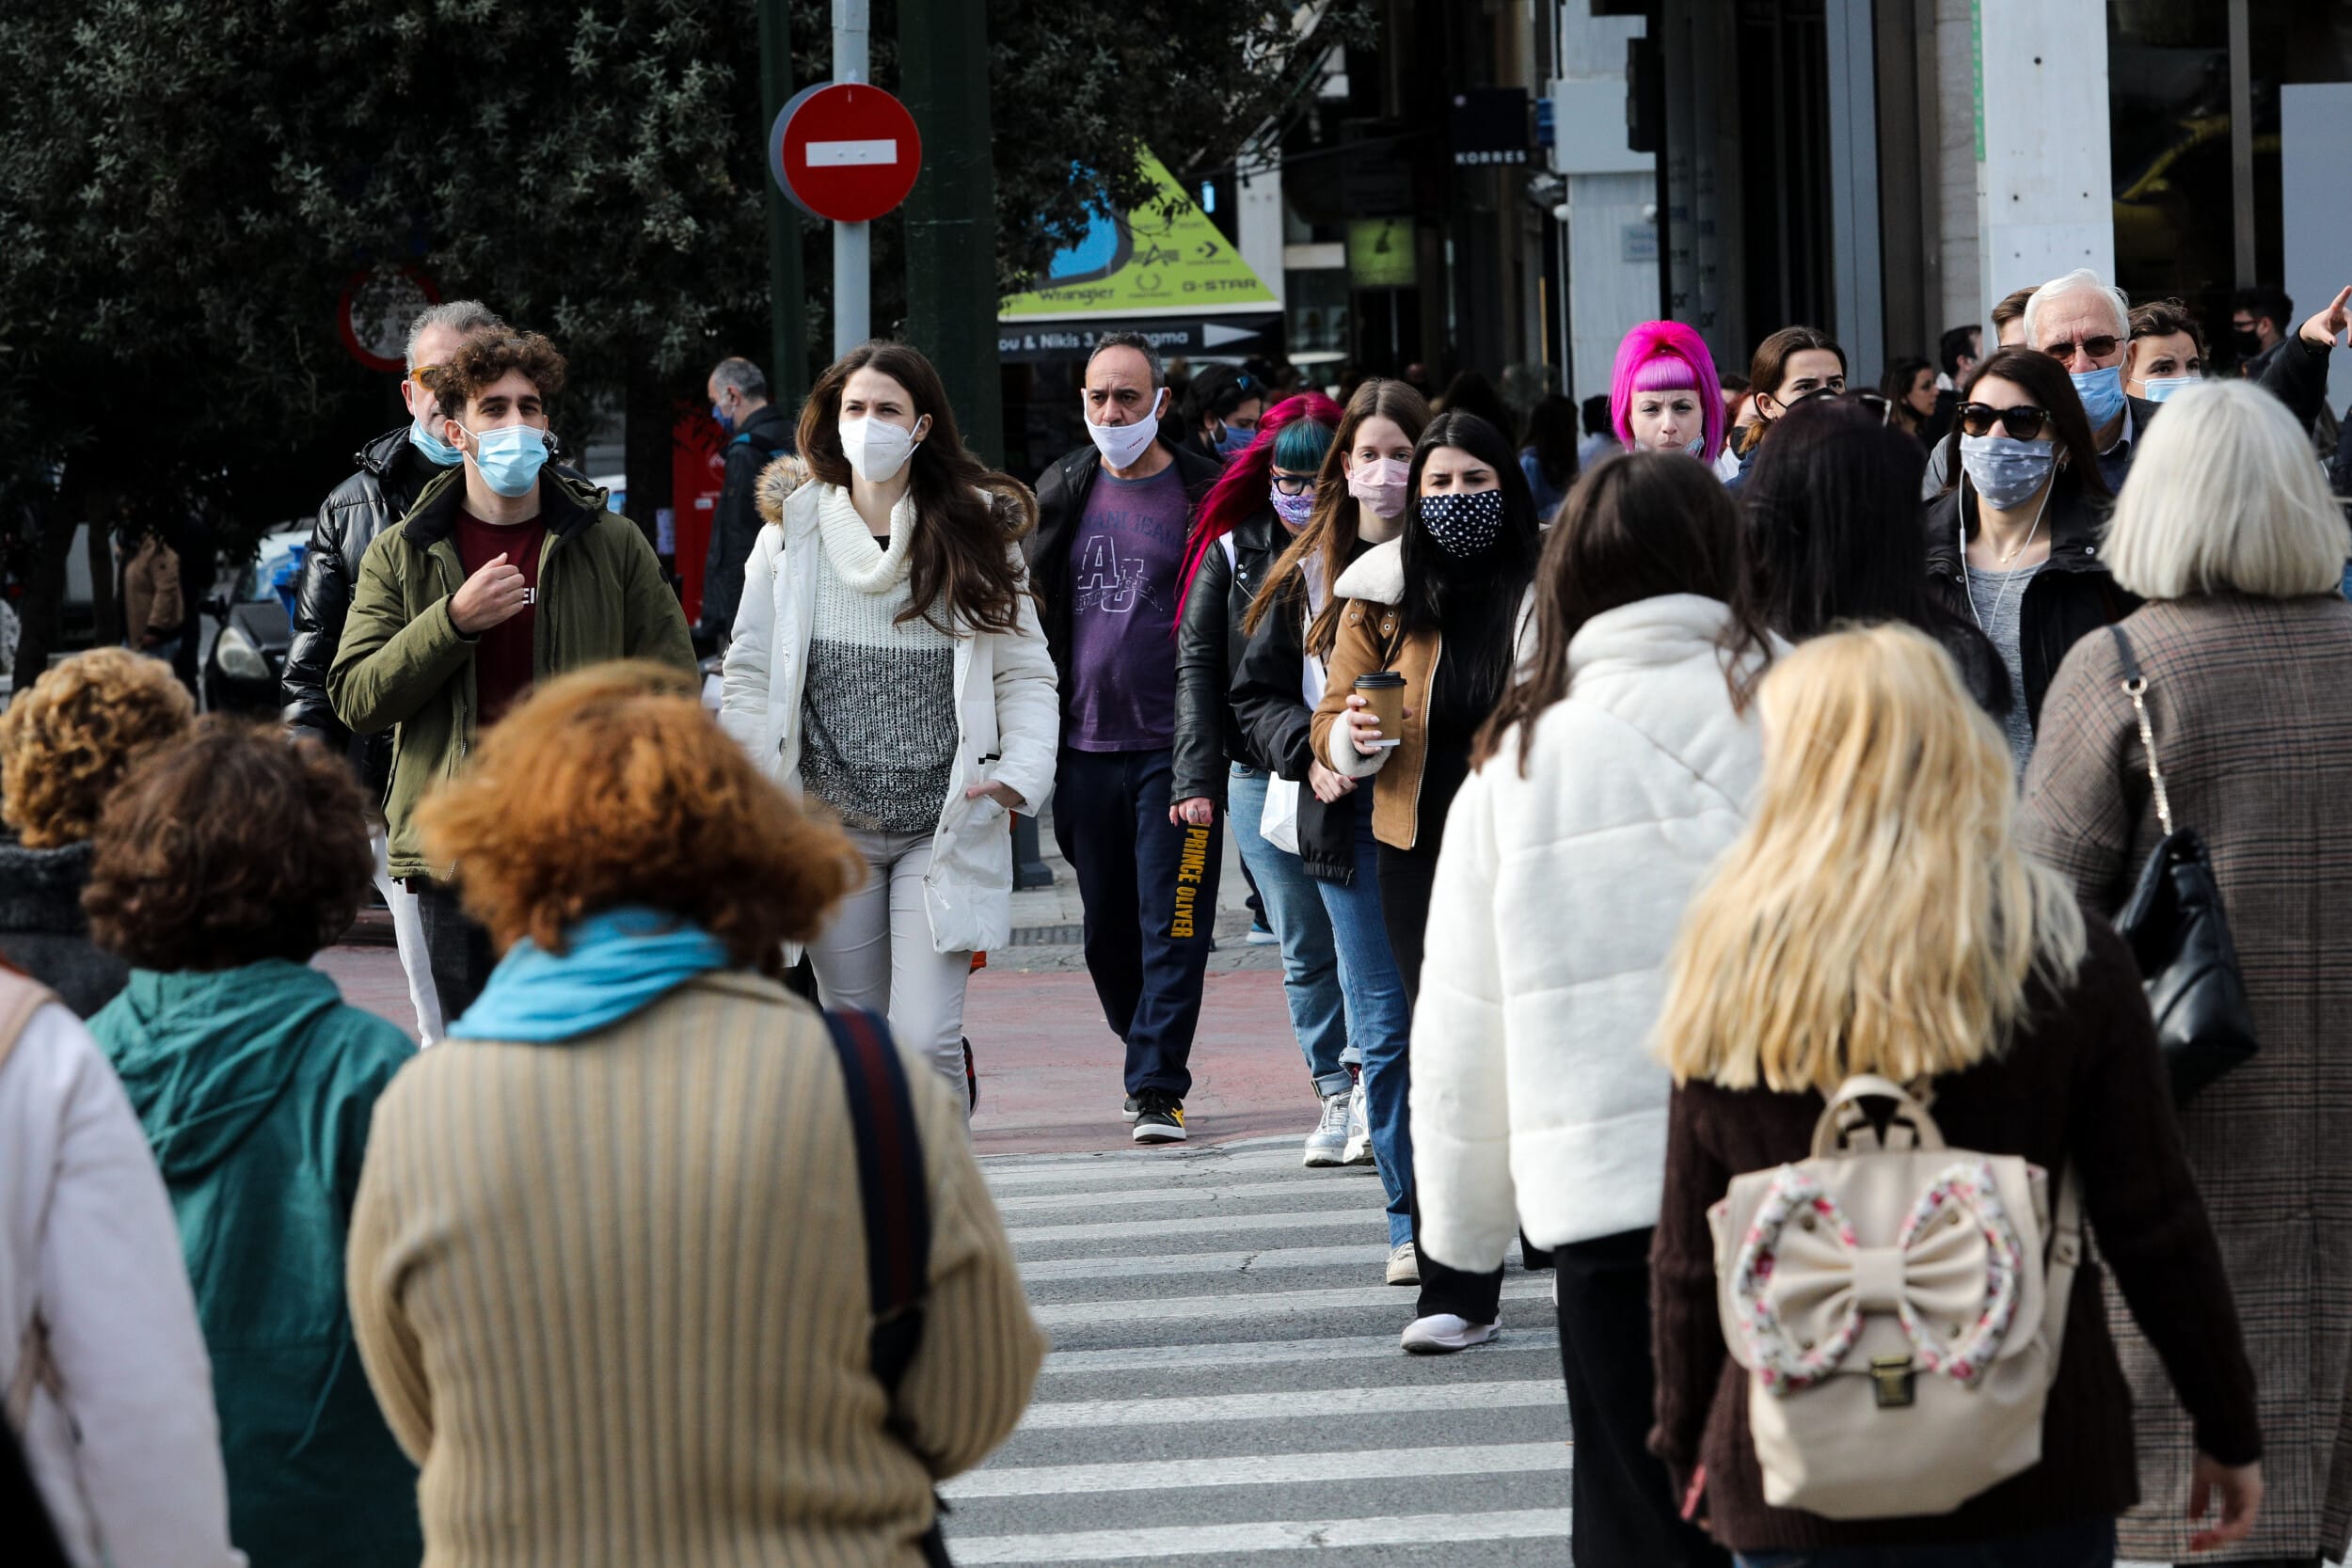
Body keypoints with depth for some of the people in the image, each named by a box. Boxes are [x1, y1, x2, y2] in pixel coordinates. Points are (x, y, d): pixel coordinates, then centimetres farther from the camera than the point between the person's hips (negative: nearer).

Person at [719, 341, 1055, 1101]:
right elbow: (748, 679, 5)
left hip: (944, 831, -1)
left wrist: (1021, 769, -13)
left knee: (926, 1041, -11)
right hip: (831, 830, 1)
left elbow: (1025, 673, 5)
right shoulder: (791, 536, 4)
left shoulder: (975, 535, 4)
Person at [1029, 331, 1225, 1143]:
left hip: (1175, 742, -4)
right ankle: (1147, 1055, 28)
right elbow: (1029, 611, 17)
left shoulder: (1205, 497, -3)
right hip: (1085, 742, 5)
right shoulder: (1062, 494, 10)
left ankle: (1157, 1088, -6)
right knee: (1107, 926, 11)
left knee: (1171, 923, -7)